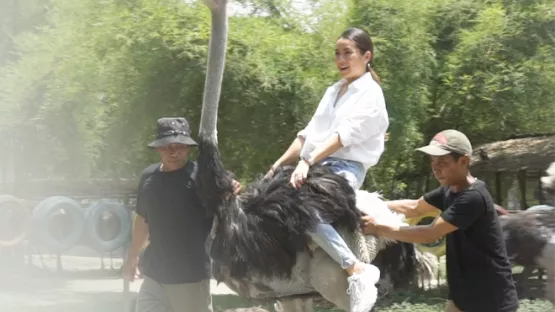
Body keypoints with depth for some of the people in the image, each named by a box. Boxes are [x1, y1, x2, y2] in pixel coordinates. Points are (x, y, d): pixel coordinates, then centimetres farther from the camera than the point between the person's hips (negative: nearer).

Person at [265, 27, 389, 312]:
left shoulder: (370, 93, -3)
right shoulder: (333, 91, 21)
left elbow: (344, 134, -16)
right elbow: (309, 133, 19)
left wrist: (307, 162, -27)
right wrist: (279, 164, 9)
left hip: (345, 168, -9)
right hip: (317, 166, 9)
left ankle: (358, 271, -32)